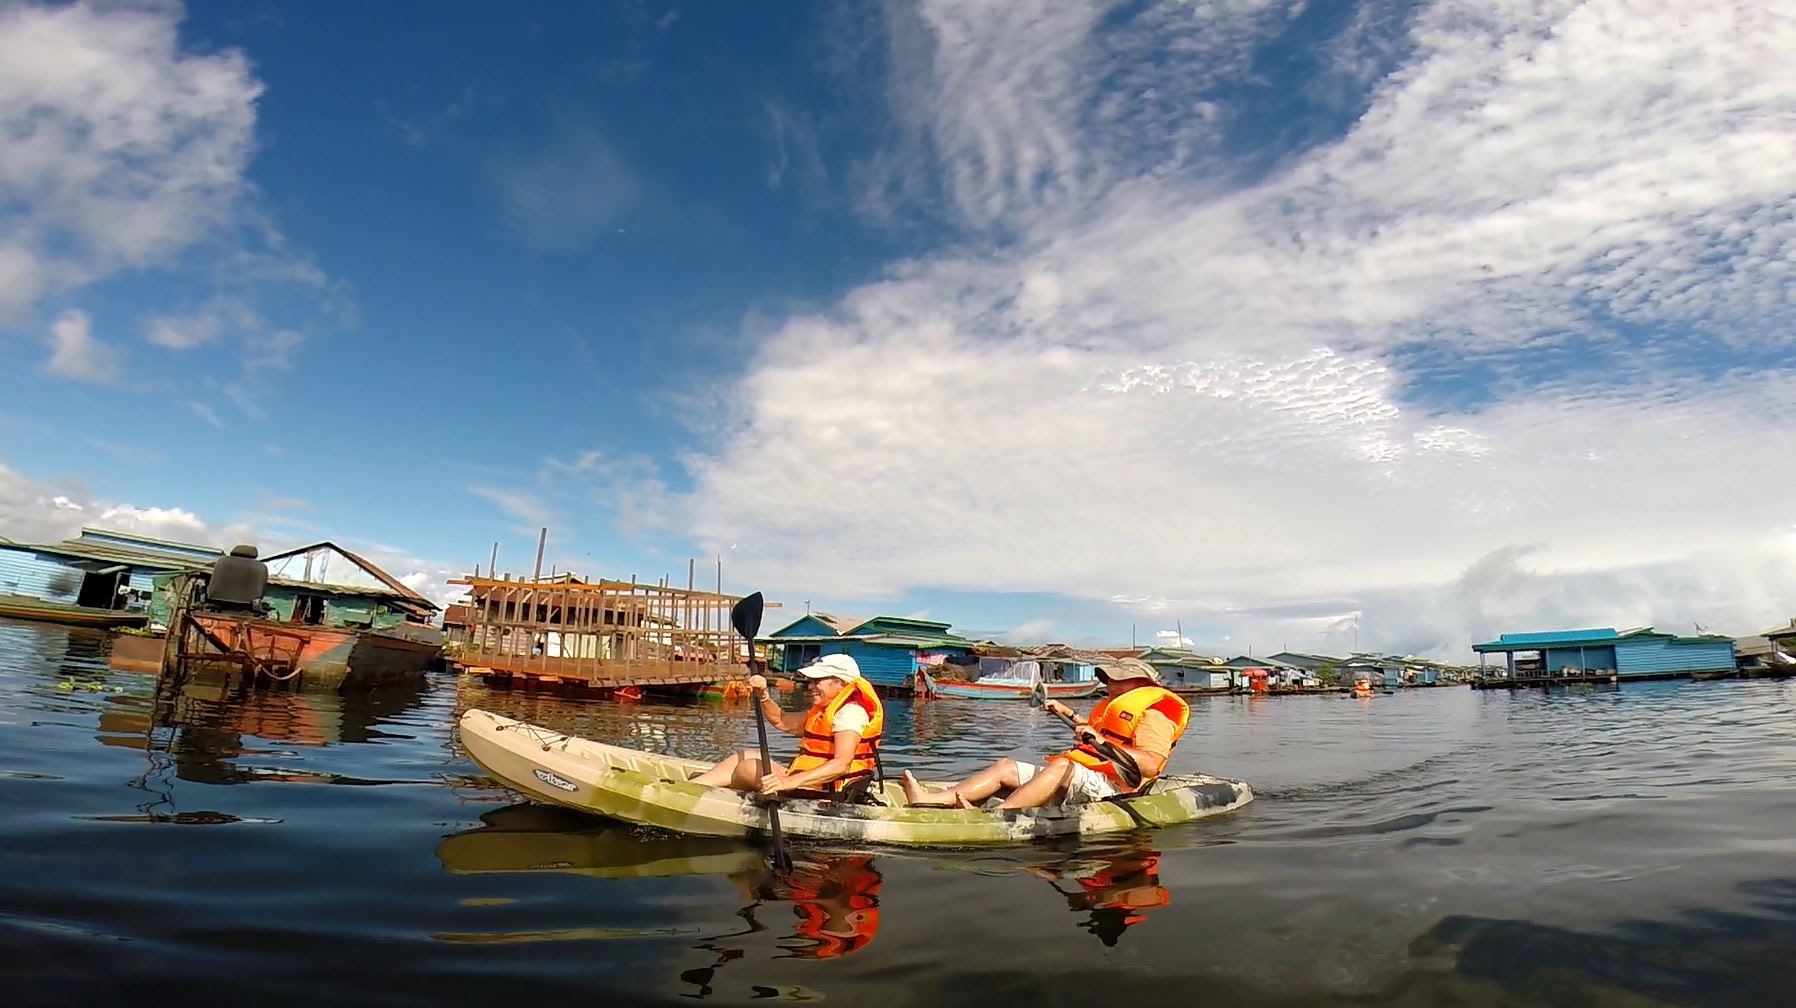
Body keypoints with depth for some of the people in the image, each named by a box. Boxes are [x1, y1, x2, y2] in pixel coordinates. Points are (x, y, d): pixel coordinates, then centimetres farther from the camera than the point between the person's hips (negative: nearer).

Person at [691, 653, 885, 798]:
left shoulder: (851, 712, -15)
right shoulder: (823, 712, 18)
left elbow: (841, 764, -29)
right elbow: (780, 720, 22)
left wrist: (790, 782, -38)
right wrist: (763, 696, 2)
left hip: (825, 796, -10)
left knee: (750, 767, -13)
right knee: (745, 756, 11)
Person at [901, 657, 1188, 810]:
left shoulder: (1152, 717, -3)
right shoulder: (1115, 709, 29)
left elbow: (1151, 764, -22)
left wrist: (1102, 741, -31)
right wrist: (1067, 713, 50)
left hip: (1108, 788, -10)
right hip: (1070, 783, 10)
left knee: (1061, 765, -39)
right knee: (1005, 767, -4)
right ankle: (932, 800, -24)